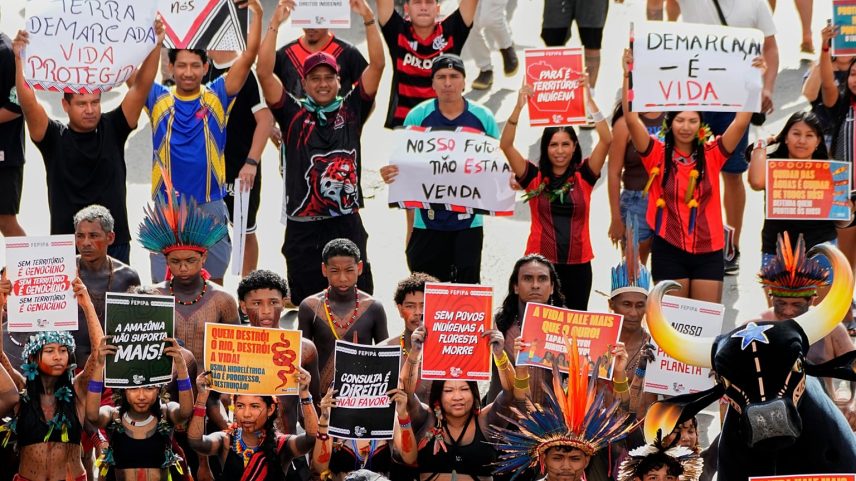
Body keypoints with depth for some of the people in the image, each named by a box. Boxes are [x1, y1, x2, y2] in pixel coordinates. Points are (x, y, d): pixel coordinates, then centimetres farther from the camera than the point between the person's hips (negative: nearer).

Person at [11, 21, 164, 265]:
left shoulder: (112, 130, 4)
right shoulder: (54, 137, -1)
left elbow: (140, 88, -2)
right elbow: (28, 103, -14)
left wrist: (155, 46, -13)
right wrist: (20, 60, -26)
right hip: (66, 245, -2)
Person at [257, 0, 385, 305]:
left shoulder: (351, 111, 8)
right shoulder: (293, 115, 5)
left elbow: (377, 65, 1)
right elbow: (264, 73, -4)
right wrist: (275, 24, -10)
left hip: (346, 225, 0)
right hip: (302, 228, 0)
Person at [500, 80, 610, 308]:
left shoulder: (584, 176, 5)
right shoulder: (534, 177, 3)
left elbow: (606, 140, -6)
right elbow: (506, 145, -7)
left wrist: (589, 100, -14)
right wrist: (519, 107, -17)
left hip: (578, 264, 1)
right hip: (540, 263, -1)